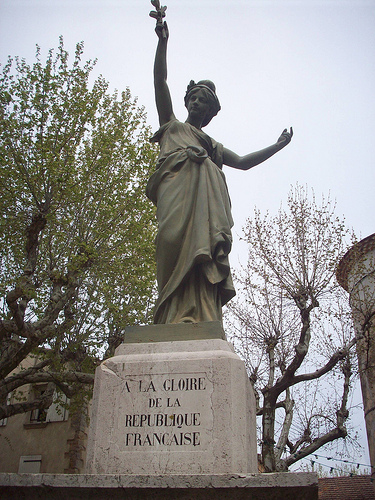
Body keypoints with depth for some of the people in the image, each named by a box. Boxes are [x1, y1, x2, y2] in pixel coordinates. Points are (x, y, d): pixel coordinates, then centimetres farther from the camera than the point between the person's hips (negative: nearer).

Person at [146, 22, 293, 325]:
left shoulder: (213, 146, 42)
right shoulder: (173, 125, 32)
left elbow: (244, 162, 42)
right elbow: (160, 81, 23)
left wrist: (279, 145, 45)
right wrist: (163, 41, 15)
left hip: (209, 193, 4)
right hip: (180, 182, -4)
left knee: (207, 240, -22)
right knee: (184, 235, -31)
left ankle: (203, 320, -38)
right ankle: (184, 318, -45)